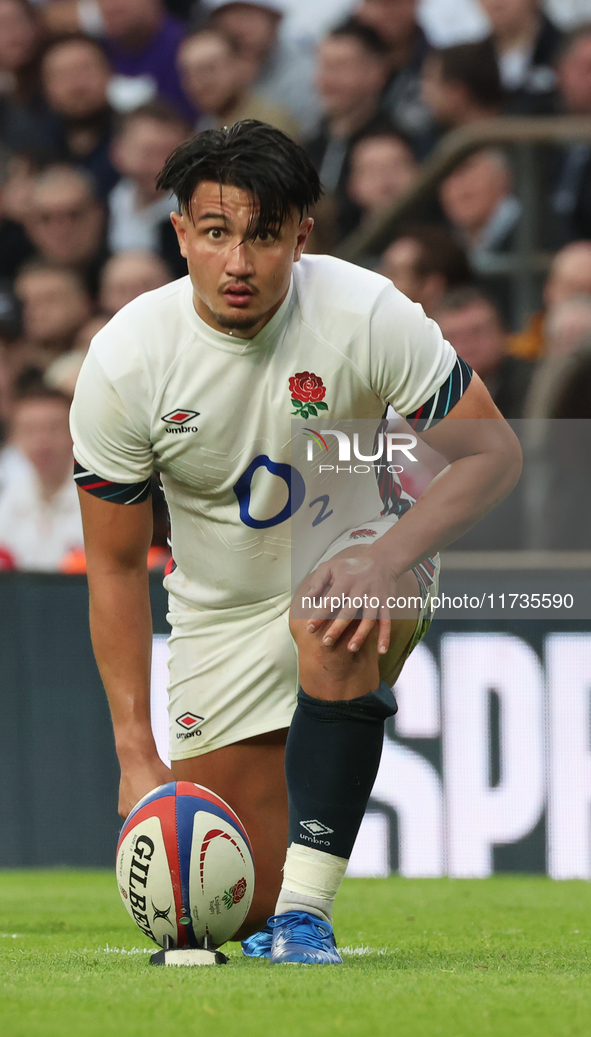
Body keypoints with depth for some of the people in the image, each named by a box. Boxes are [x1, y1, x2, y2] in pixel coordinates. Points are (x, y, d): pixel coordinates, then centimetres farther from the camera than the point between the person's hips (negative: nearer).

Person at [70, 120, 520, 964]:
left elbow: (491, 451, -16)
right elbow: (115, 565, -11)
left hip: (362, 555, -2)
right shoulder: (123, 362, -18)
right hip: (221, 608, 2)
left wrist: (390, 555, -35)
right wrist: (136, 751, -18)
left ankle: (307, 911, -32)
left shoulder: (368, 315, -23)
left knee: (334, 626, -40)